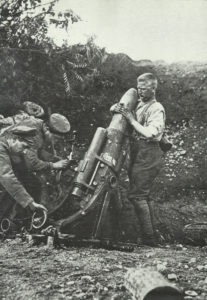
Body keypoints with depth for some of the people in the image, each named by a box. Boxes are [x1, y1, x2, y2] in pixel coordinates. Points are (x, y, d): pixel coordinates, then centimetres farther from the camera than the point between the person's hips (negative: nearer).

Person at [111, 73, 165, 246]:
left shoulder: (156, 109, -9)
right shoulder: (138, 105, 15)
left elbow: (150, 133, -21)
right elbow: (113, 108, 19)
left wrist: (131, 119, -15)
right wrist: (116, 108, -4)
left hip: (148, 155, -9)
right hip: (138, 154, 9)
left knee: (137, 195, -12)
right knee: (144, 195, 12)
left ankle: (149, 238, -6)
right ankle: (151, 235, 22)